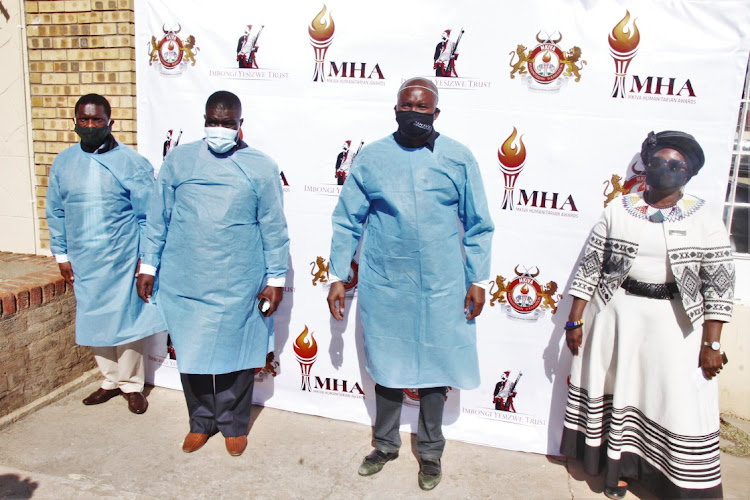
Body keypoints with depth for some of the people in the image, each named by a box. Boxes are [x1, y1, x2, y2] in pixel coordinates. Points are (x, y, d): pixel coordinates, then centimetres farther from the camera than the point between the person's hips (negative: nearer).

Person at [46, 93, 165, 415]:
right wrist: (61, 256, 8)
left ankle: (131, 384, 22)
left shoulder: (133, 163, -7)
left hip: (122, 261, -4)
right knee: (93, 322, 14)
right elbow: (55, 213, 10)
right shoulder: (62, 163, 5)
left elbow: (148, 215, -7)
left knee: (126, 321, 5)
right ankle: (112, 380, 32)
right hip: (83, 263, 4)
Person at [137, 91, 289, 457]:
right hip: (184, 281, 2)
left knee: (235, 352, 9)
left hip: (239, 284, -2)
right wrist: (148, 265, 6)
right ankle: (201, 422, 33)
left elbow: (273, 228, 0)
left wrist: (276, 278, -2)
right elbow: (158, 217, 9)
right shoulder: (178, 160, 4)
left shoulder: (260, 167, -1)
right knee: (191, 351, 12)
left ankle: (234, 424, 30)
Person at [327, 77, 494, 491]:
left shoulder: (459, 158, 0)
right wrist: (337, 276, 0)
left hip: (441, 287, 0)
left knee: (435, 366, 11)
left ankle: (430, 450, 33)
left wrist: (478, 279, 0)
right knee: (387, 364, 15)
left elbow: (478, 225, 4)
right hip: (385, 285, 1)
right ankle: (386, 444, 37)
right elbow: (347, 221, 4)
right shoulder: (371, 158, 1)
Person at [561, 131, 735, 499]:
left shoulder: (704, 221, 0)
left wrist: (711, 344, -5)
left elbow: (719, 284, -1)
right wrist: (575, 320, -1)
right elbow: (589, 266, 1)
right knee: (616, 388, 10)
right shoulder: (618, 210, 1)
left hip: (675, 324, -1)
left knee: (680, 402, 3)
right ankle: (620, 467, 31)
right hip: (617, 315, 1)